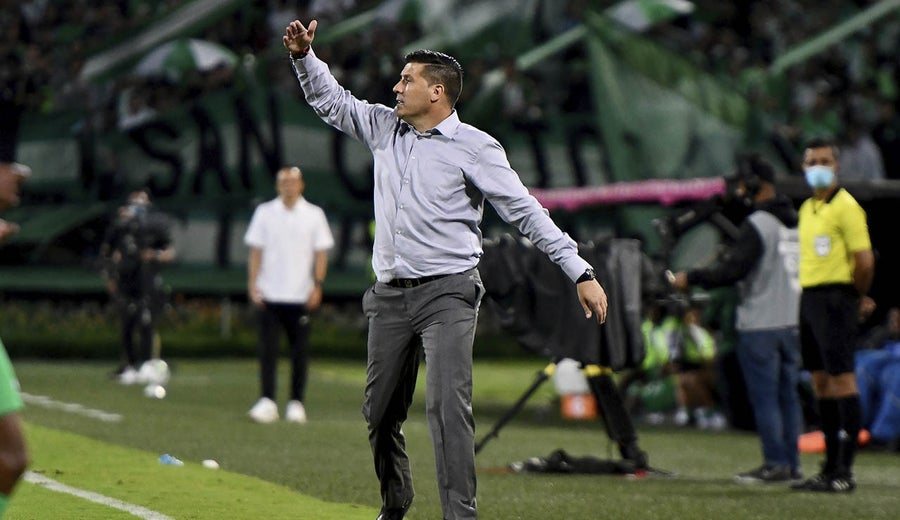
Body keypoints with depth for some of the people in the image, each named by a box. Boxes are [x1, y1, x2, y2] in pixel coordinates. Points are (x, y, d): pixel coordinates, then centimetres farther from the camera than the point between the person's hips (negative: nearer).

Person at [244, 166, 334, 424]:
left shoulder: (314, 215, 5)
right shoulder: (264, 212, 7)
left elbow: (321, 252, 5)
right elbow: (256, 250, 6)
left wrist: (317, 284, -6)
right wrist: (252, 284, -3)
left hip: (300, 296, 0)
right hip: (269, 294, 0)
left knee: (300, 350, 2)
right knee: (267, 348, -5)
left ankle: (296, 403, 9)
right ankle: (267, 401, -6)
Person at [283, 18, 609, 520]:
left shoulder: (474, 147, -4)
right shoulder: (384, 128, 12)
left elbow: (526, 210, -8)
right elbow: (331, 99, 25)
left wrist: (581, 271, -14)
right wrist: (305, 56, 7)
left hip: (447, 294, -6)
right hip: (390, 294, 6)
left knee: (448, 404, -20)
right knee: (381, 412, 9)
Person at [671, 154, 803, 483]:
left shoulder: (757, 224, -15)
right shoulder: (796, 222, 11)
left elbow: (733, 270, -18)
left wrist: (691, 278, -8)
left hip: (760, 326, -8)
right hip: (792, 322, 8)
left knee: (764, 397, -4)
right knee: (788, 395, 11)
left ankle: (775, 464, -5)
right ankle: (791, 463, 12)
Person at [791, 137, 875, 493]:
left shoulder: (845, 206, -10)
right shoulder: (806, 208, 17)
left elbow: (865, 260, -14)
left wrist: (858, 296, 0)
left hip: (835, 299, -9)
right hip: (809, 297, 9)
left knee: (841, 379, -9)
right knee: (821, 381, 9)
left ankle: (845, 471, -11)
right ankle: (830, 468, 14)